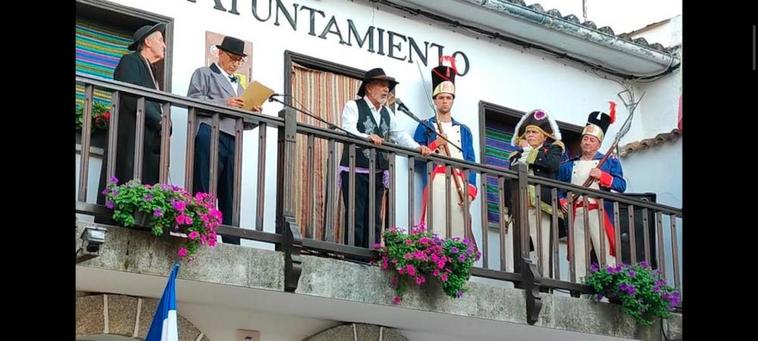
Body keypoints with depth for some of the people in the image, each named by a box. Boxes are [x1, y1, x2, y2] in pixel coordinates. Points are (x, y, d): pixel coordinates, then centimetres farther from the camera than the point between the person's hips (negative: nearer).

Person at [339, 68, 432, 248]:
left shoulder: (386, 113, 18)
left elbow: (400, 135, 12)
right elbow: (348, 131, -19)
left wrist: (418, 148, -7)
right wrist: (367, 137, -38)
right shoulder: (353, 106, -3)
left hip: (377, 174, 7)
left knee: (374, 219, 7)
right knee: (356, 218, -7)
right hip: (355, 172, -7)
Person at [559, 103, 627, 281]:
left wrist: (602, 176, -12)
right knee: (578, 256, -2)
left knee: (606, 255, -10)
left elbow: (621, 186, 1)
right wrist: (562, 201, -2)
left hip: (600, 213, -2)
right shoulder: (569, 165, 19)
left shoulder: (610, 161, 12)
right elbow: (559, 189, 18)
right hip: (576, 213, 3)